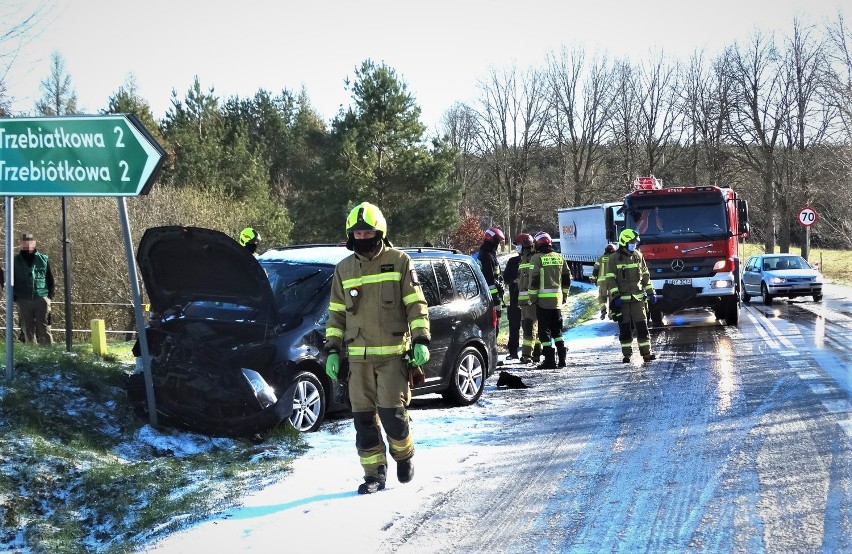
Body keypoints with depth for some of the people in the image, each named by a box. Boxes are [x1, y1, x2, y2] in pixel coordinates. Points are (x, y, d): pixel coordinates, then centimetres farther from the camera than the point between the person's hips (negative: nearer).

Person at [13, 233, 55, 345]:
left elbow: (50, 279, 11)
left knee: (44, 329, -5)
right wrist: (14, 297, 1)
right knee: (28, 331, 4)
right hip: (23, 301, 1)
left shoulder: (43, 259, 7)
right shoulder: (16, 261, 7)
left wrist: (50, 296, 1)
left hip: (42, 299, -1)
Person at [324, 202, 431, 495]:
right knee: (364, 418, 2)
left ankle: (404, 456, 20)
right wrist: (332, 351, 9)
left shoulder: (399, 262, 2)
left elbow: (416, 305, 1)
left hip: (393, 353, -3)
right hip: (358, 357, 3)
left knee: (392, 413, -8)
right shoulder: (343, 270, 11)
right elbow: (336, 314, 15)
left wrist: (421, 341, -7)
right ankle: (374, 473, 12)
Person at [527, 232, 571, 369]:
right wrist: (565, 295, 21)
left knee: (544, 331, -1)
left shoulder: (536, 258, -8)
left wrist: (532, 297, -6)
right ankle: (562, 359, 14)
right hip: (557, 299, 5)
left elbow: (534, 280, -12)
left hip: (543, 299, -5)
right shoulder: (559, 257, 10)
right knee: (557, 330, 16)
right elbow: (567, 278, 13)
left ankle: (549, 360, -4)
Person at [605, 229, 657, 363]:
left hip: (637, 298, 3)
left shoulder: (638, 256, 10)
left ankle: (646, 353, 0)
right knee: (625, 328, 2)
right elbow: (610, 279, -6)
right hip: (621, 299, -3)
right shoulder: (614, 258, -3)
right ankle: (627, 355, 9)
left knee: (642, 326, -2)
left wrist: (651, 293, 12)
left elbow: (645, 276, 17)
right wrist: (615, 296, -14)